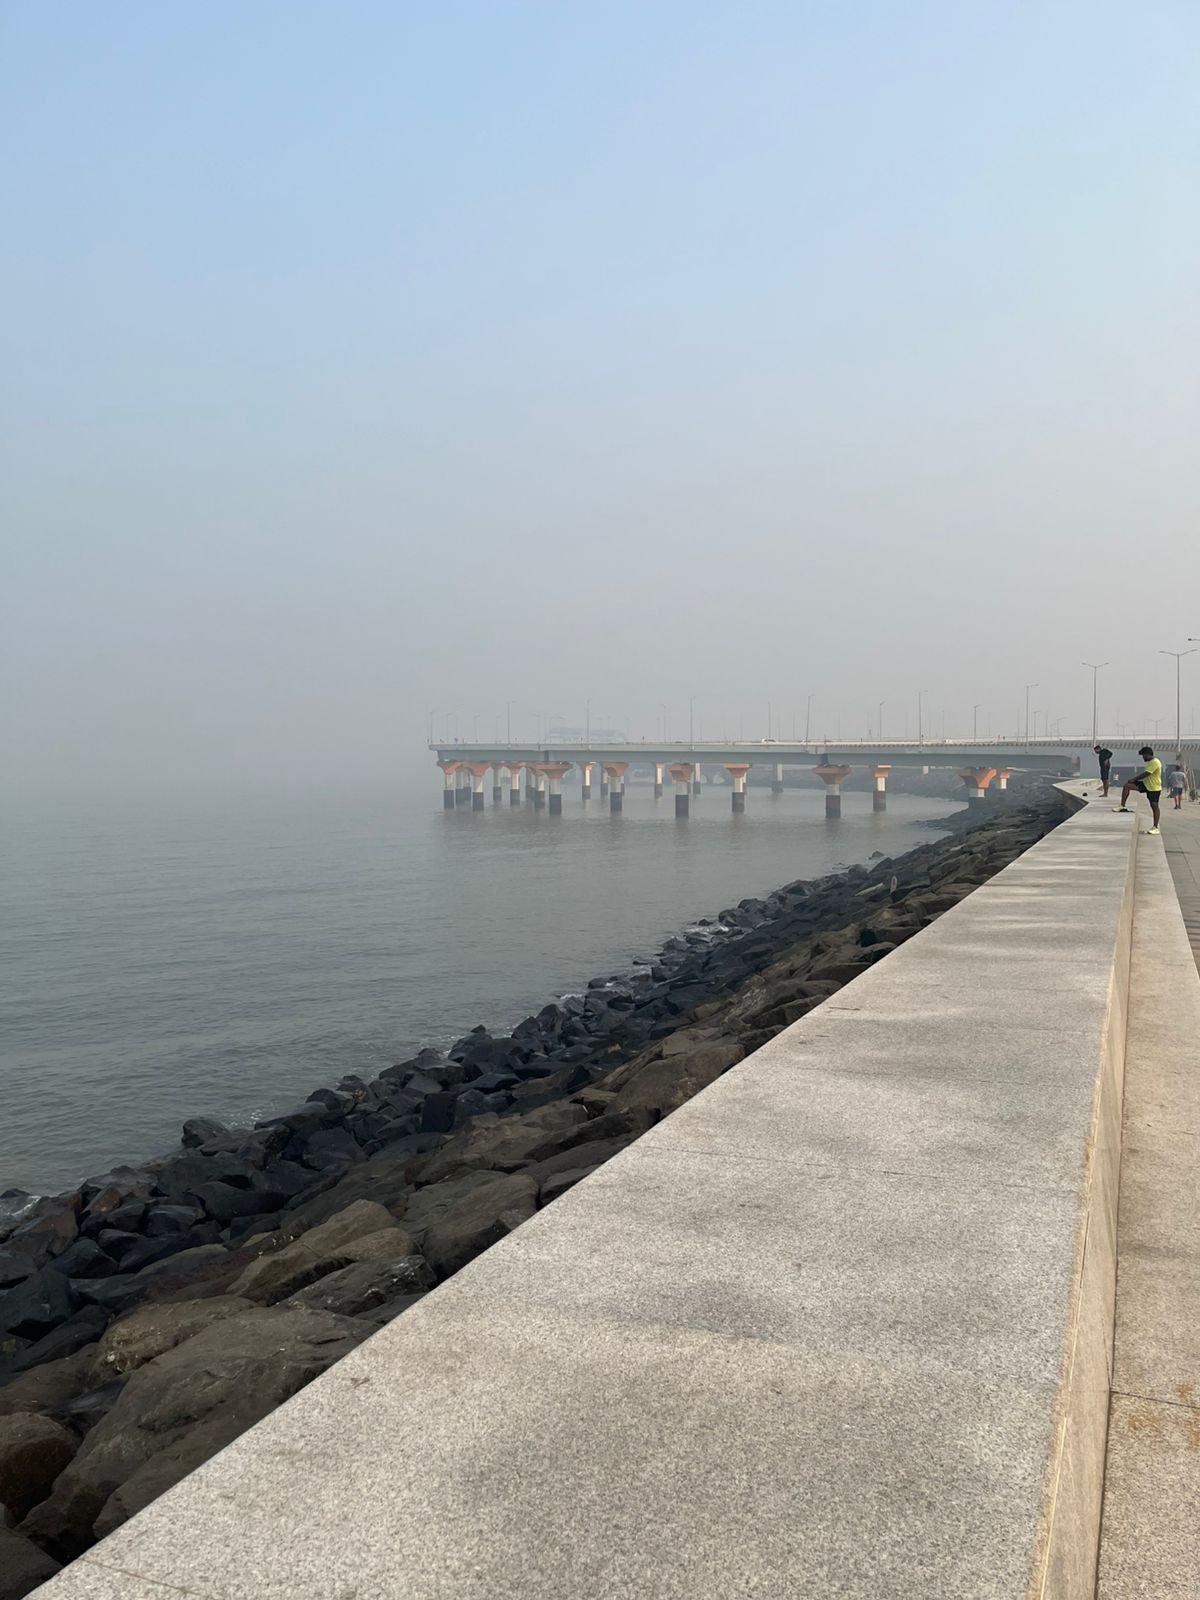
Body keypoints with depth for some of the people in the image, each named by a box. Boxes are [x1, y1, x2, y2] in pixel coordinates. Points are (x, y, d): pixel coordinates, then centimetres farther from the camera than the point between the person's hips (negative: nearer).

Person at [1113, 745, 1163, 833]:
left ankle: (1155, 828, 4)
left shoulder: (1155, 762, -20)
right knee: (1127, 785, -6)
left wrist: (1133, 779, -16)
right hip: (1146, 785, 9)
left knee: (1154, 807, -3)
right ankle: (1122, 806, -4)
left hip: (1154, 788, -9)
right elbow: (1144, 773, 19)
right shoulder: (1149, 762, 12)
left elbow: (1145, 774, -23)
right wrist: (1133, 779, 10)